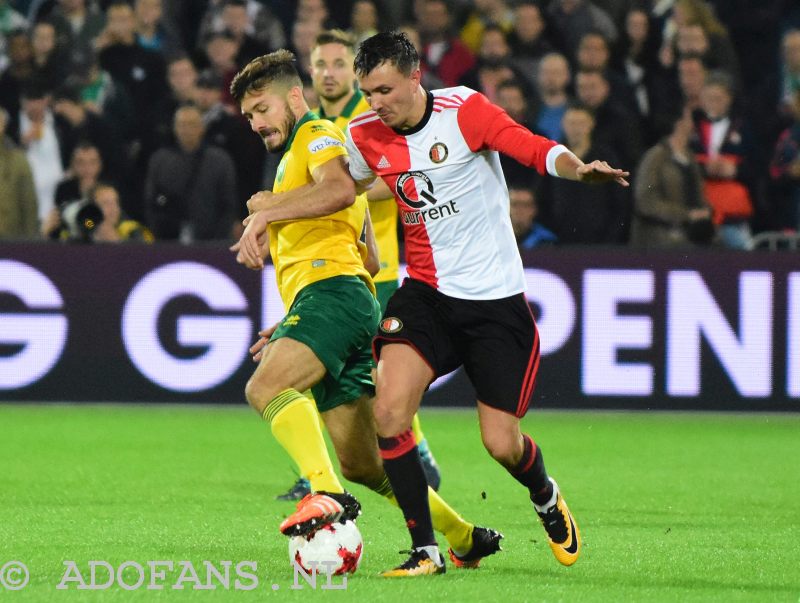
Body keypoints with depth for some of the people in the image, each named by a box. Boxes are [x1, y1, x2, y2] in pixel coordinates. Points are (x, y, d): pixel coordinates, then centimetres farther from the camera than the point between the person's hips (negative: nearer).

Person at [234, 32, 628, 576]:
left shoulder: (463, 110, -12)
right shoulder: (365, 136, 2)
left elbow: (537, 150, -20)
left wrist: (577, 168, -41)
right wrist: (265, 215, 17)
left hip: (496, 299, -4)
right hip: (426, 292, 4)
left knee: (502, 445, -4)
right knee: (389, 414, -20)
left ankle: (547, 497, 34)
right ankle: (426, 550, -7)